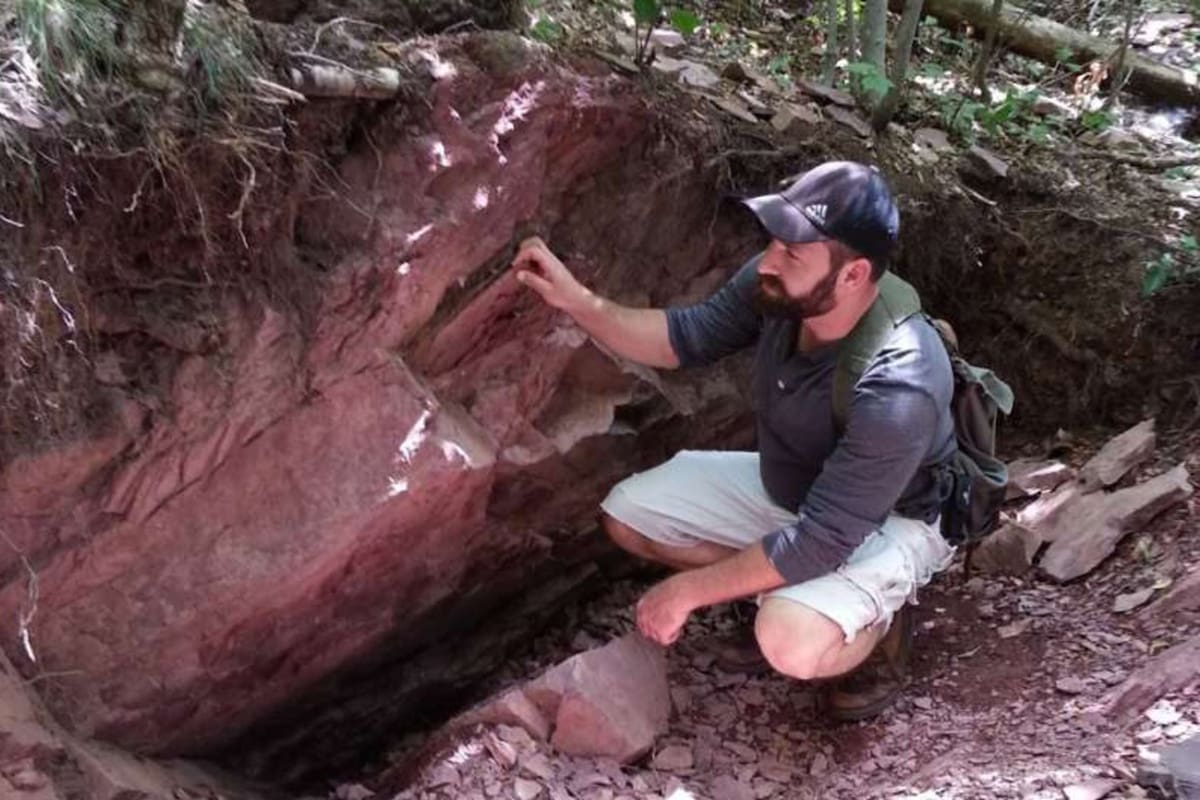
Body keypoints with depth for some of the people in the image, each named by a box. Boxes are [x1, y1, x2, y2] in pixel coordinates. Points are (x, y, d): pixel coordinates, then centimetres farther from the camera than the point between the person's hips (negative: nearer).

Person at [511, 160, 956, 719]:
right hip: (784, 485, 7)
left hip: (888, 521, -7)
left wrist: (688, 590, -26)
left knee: (791, 643, -35)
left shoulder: (896, 392, -40)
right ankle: (786, 598, 12)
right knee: (627, 514, 1)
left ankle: (877, 625, 1)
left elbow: (820, 542, -34)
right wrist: (577, 300, -19)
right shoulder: (777, 288, -21)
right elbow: (688, 338, -3)